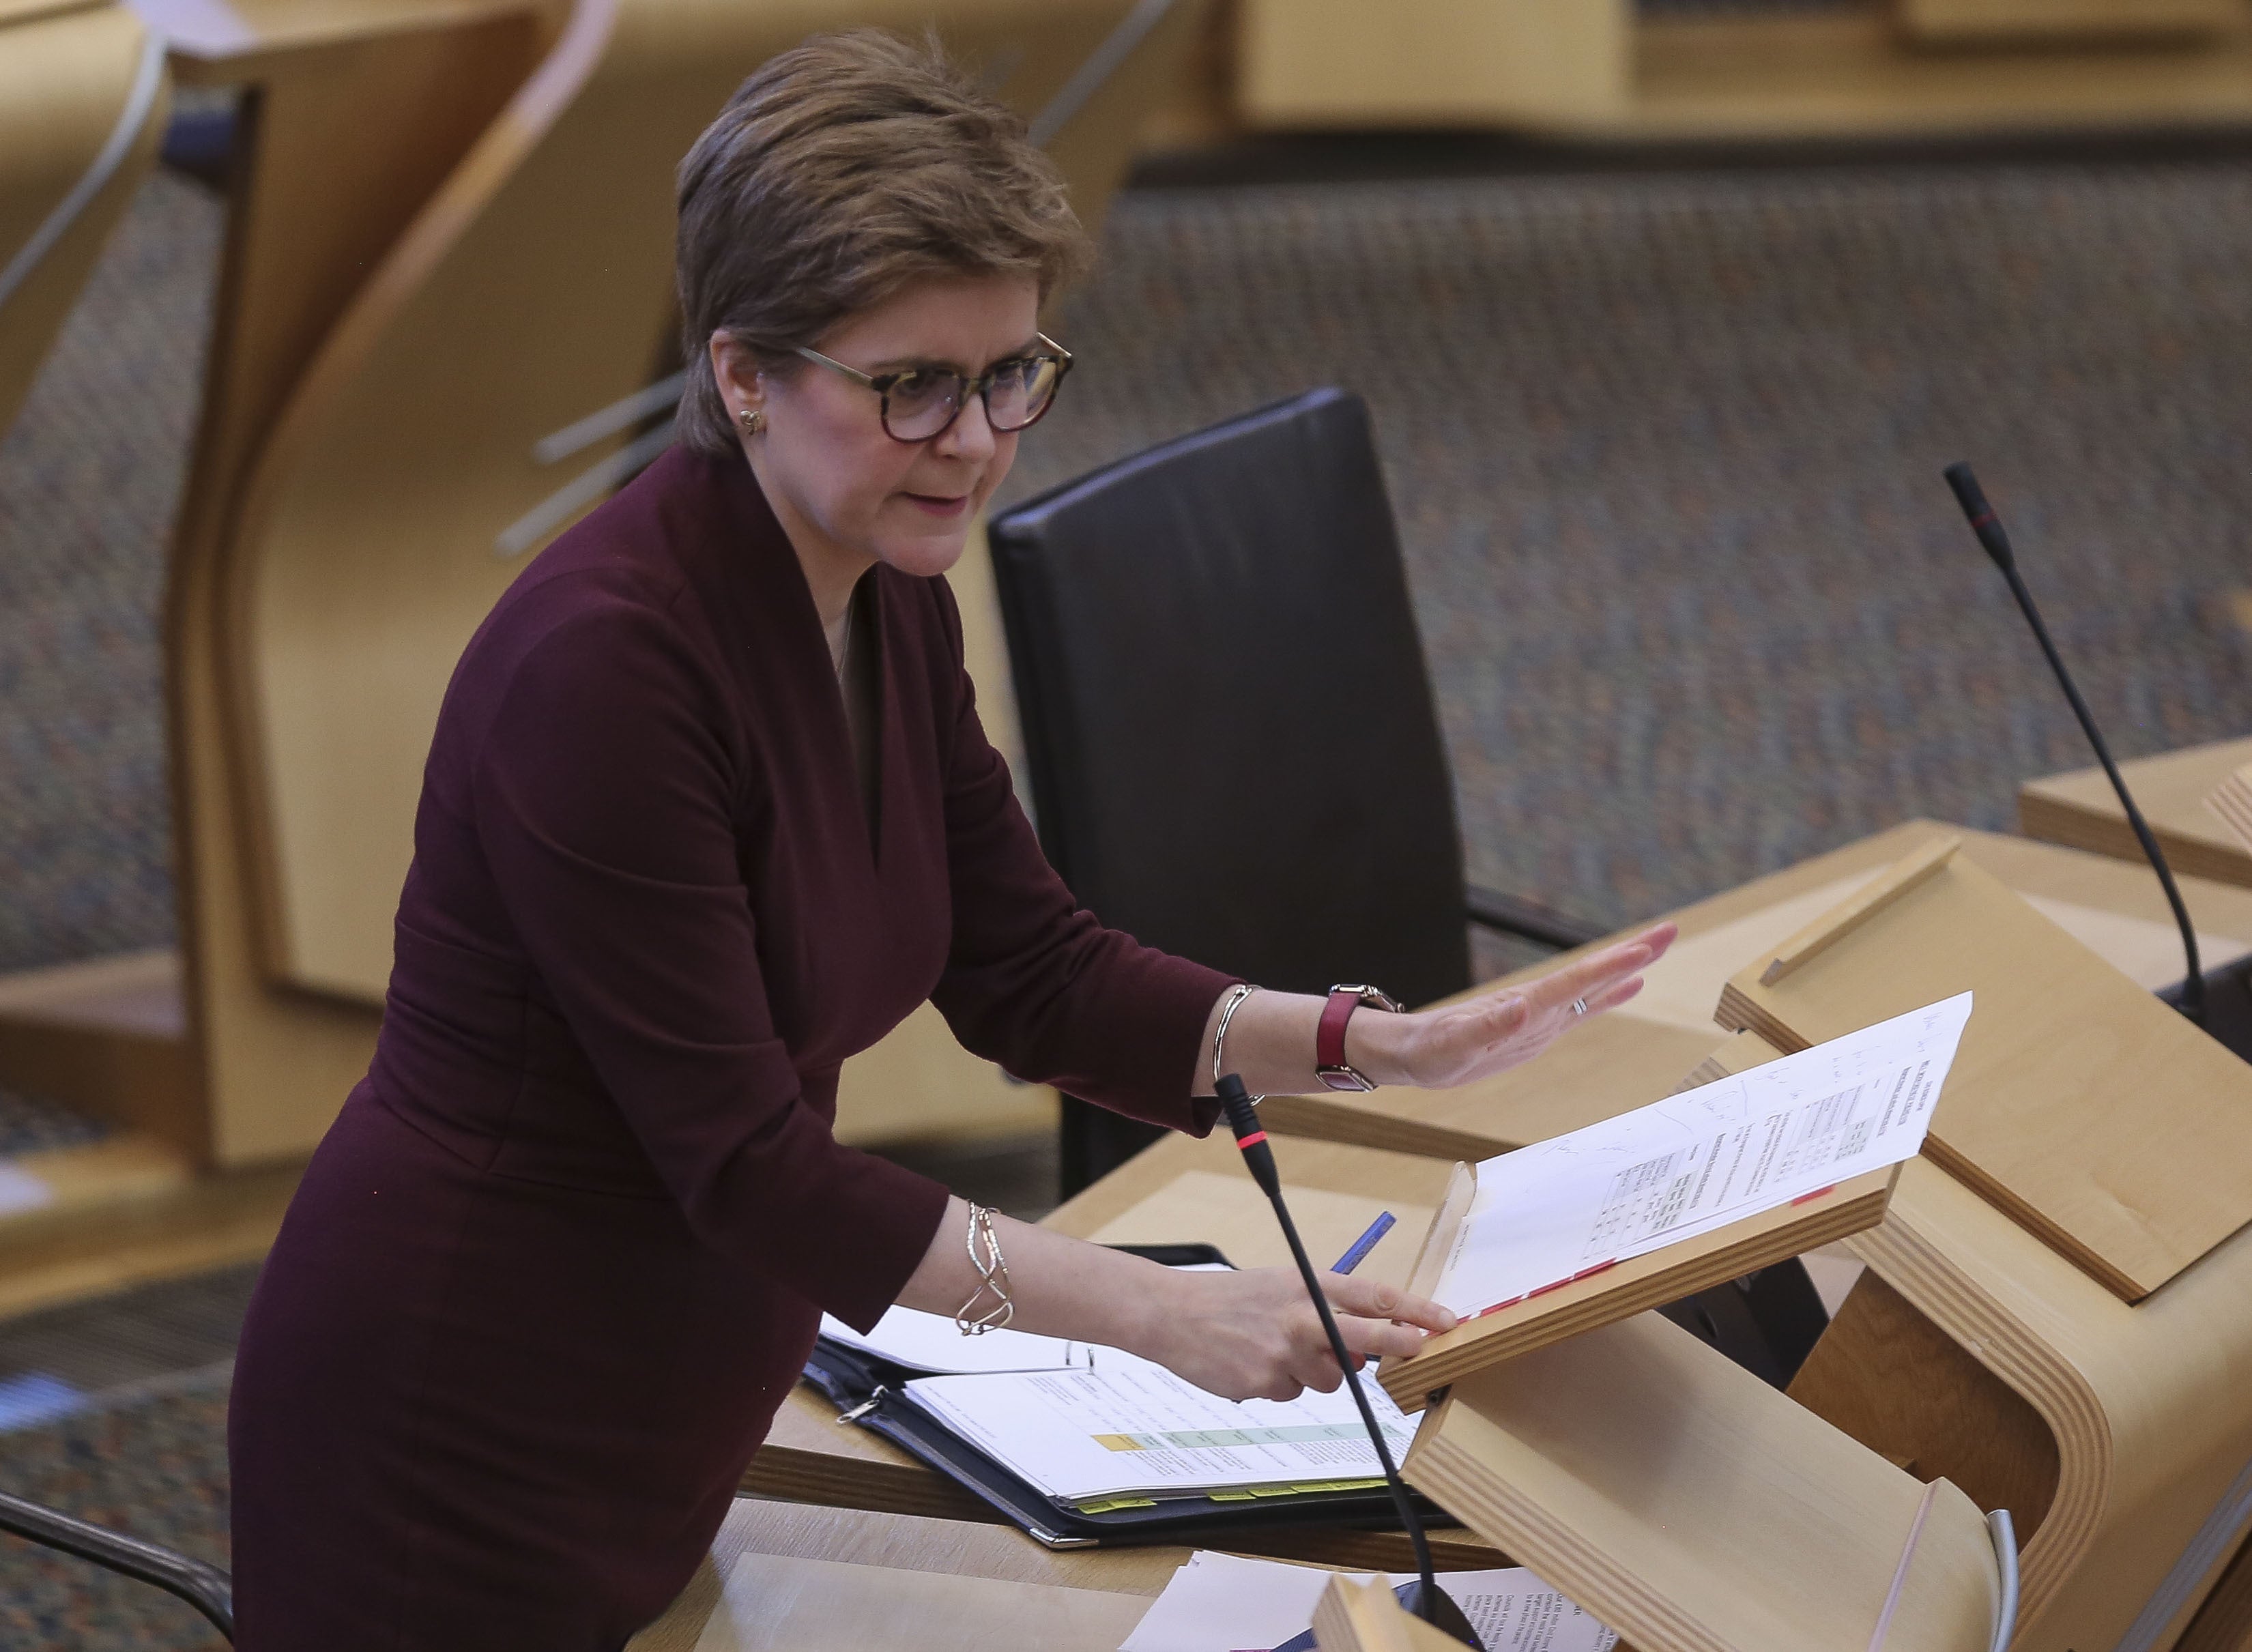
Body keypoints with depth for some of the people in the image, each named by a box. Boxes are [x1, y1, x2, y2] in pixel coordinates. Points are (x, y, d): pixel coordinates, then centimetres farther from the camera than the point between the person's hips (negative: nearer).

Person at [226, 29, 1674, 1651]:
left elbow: (1028, 969, 7)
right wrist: (1161, 1313, -31)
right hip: (456, 1444, -8)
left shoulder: (887, 600, 1)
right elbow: (747, 1163, -27)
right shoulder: (607, 663, -26)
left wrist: (1372, 1044, -6)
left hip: (663, 1432, 8)